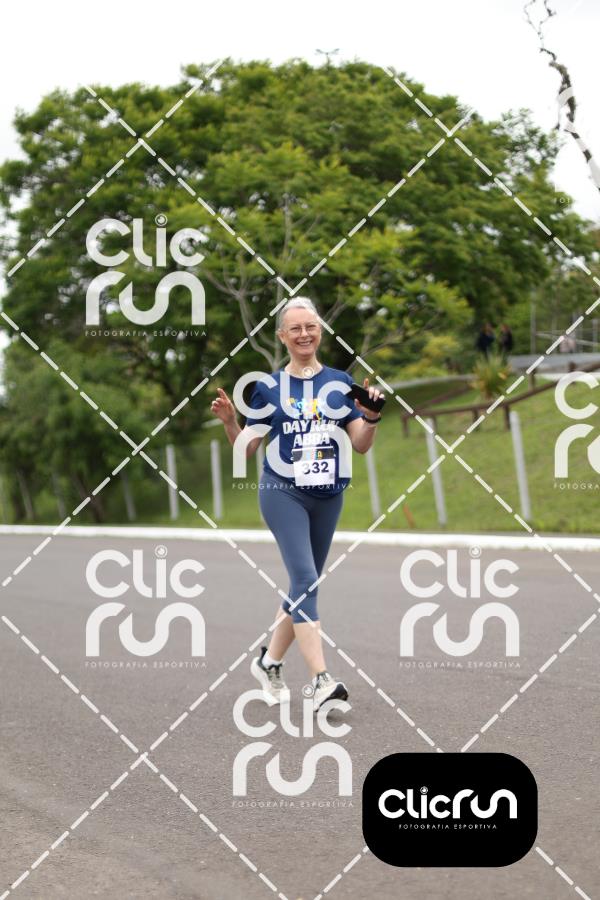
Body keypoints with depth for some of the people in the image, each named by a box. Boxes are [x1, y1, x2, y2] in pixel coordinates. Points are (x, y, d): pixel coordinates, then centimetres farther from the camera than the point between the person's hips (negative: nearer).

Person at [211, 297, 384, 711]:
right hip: (283, 493, -4)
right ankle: (322, 680, -24)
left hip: (328, 497, 4)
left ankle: (269, 661, 30)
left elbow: (361, 445, 5)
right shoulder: (269, 387, 2)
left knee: (304, 584, 11)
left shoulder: (340, 382, 7)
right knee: (305, 579, -17)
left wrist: (373, 416, -13)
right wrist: (229, 421, -12)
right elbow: (247, 447, 6)